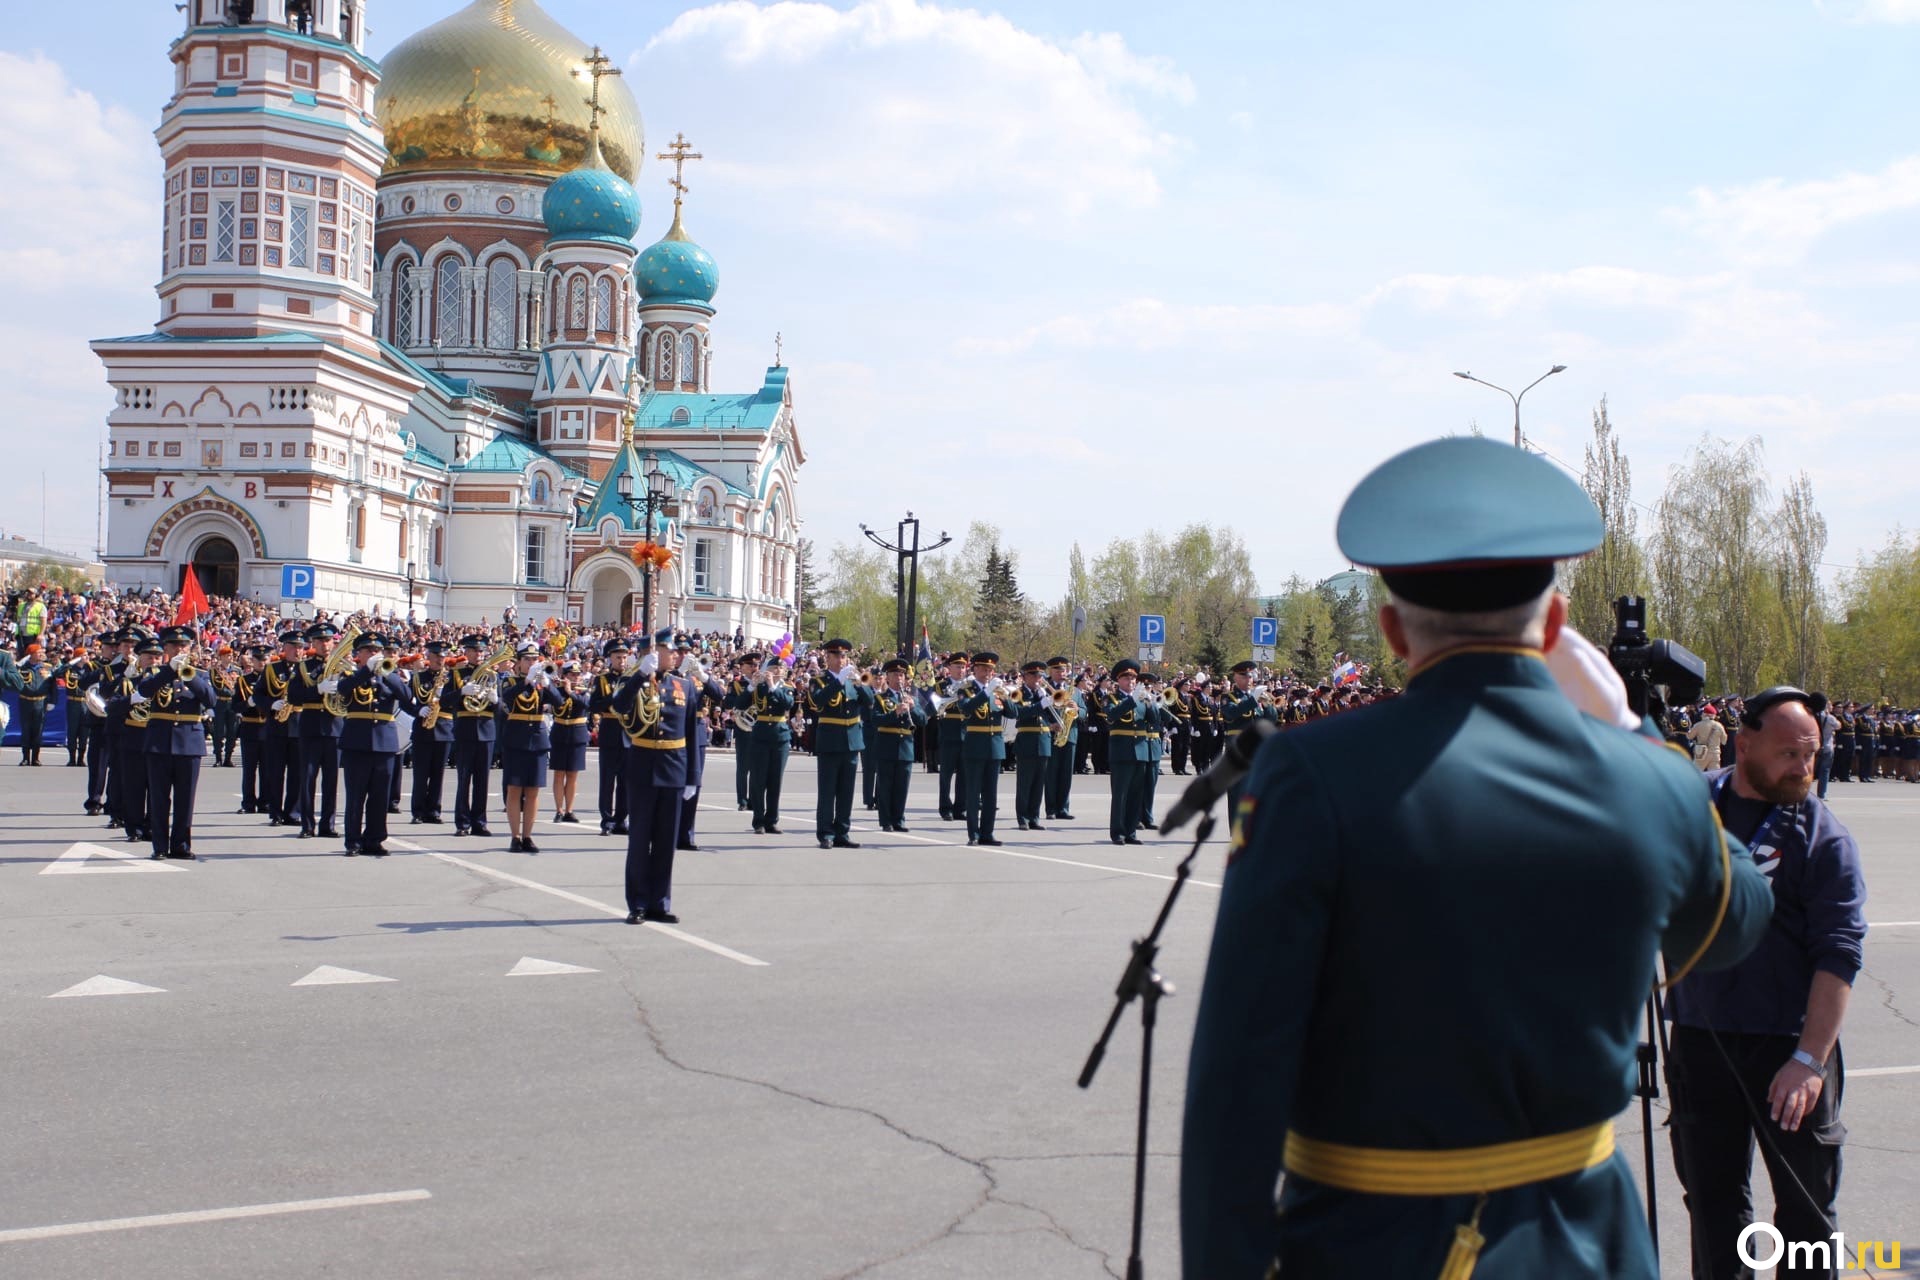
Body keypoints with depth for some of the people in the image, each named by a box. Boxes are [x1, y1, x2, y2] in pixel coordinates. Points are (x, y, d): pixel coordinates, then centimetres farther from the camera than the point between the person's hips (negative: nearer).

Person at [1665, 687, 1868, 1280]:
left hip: (1789, 1044, -3)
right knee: (1712, 1196, 14)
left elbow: (1837, 956, -12)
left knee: (1807, 1202, 6)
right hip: (1699, 1036, 3)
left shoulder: (1825, 836, -7)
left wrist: (1810, 1059, -19)